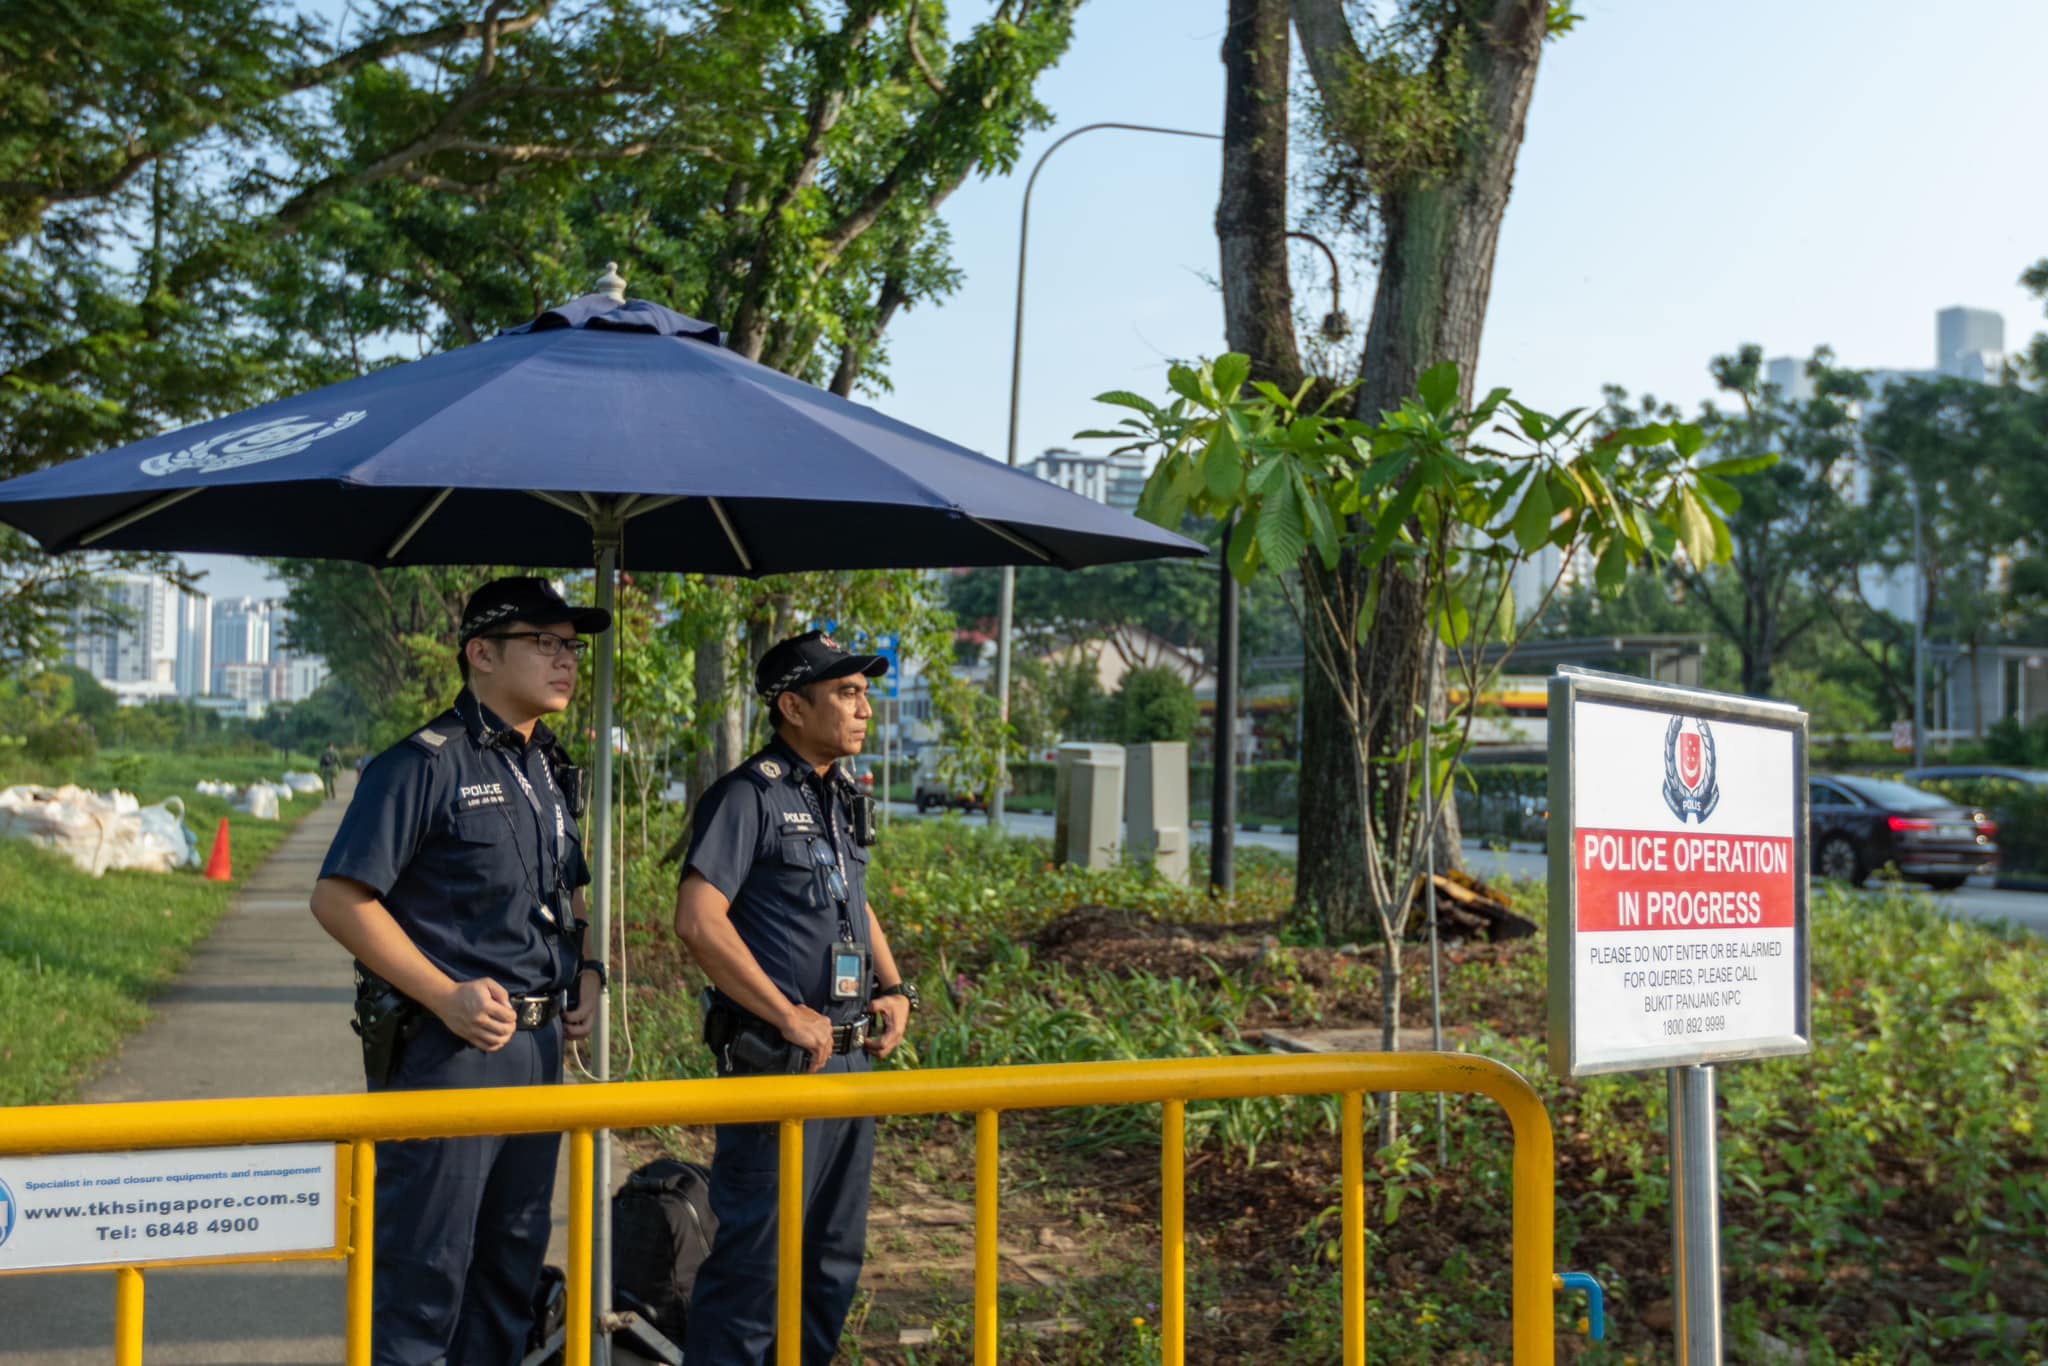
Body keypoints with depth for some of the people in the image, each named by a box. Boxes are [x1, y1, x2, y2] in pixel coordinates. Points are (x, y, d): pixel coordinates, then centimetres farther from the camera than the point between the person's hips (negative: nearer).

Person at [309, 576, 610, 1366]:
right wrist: (446, 996, -21)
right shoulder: (425, 763, -12)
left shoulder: (552, 773, 13)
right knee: (425, 1264, -2)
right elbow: (339, 898, -16)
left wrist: (587, 972, 8)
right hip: (447, 1048, -8)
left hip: (540, 1047, 8)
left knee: (514, 1256, 16)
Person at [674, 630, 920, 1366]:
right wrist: (788, 1015, -20)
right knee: (756, 1253, -5)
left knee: (835, 1252, 17)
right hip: (778, 1059, -9)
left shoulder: (843, 799, 13)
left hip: (850, 1057, 9)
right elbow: (698, 919, -21)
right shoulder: (750, 795, -13)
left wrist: (894, 989, 10)